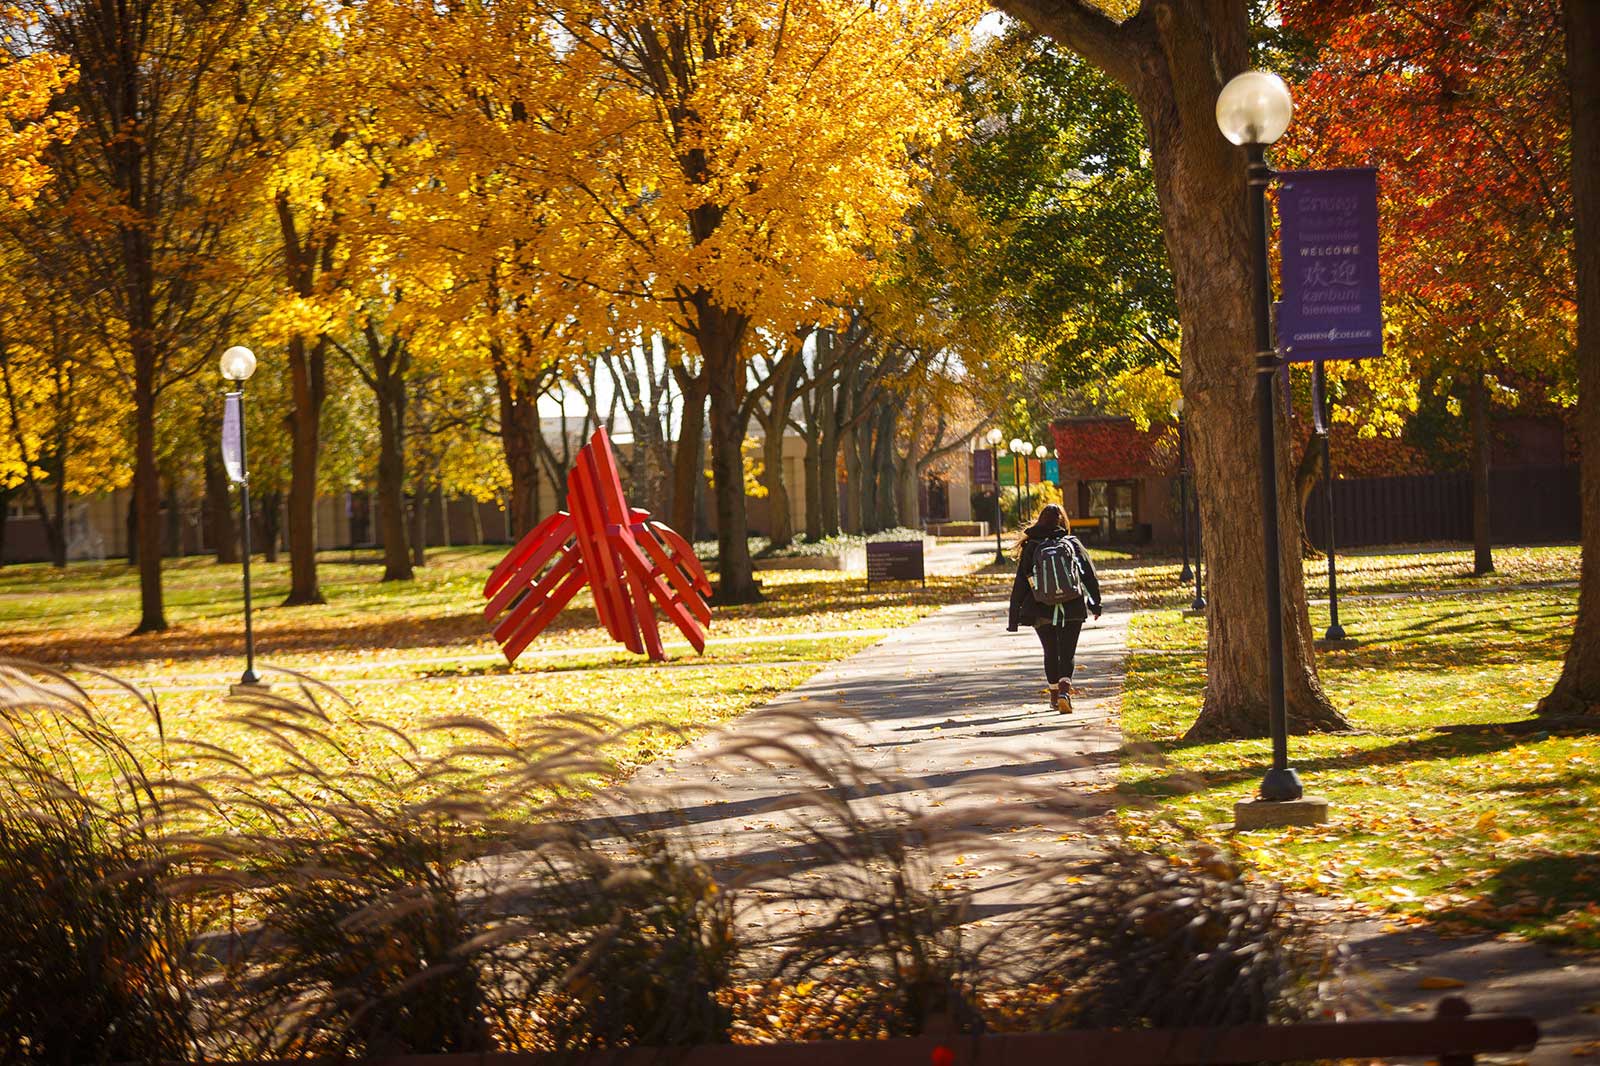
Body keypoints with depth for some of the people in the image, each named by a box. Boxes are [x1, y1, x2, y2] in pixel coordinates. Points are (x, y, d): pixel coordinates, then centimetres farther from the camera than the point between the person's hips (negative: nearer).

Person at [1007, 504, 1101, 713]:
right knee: (1067, 653, 1)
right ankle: (1065, 690, -21)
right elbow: (1090, 576, 2)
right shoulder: (1073, 544, 0)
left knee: (1051, 653, 16)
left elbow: (1020, 584, 0)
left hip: (1042, 612, 1)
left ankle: (1055, 696, 23)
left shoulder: (1031, 547, 0)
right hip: (1072, 610, -1)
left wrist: (1014, 616, 3)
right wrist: (1095, 603, 12)